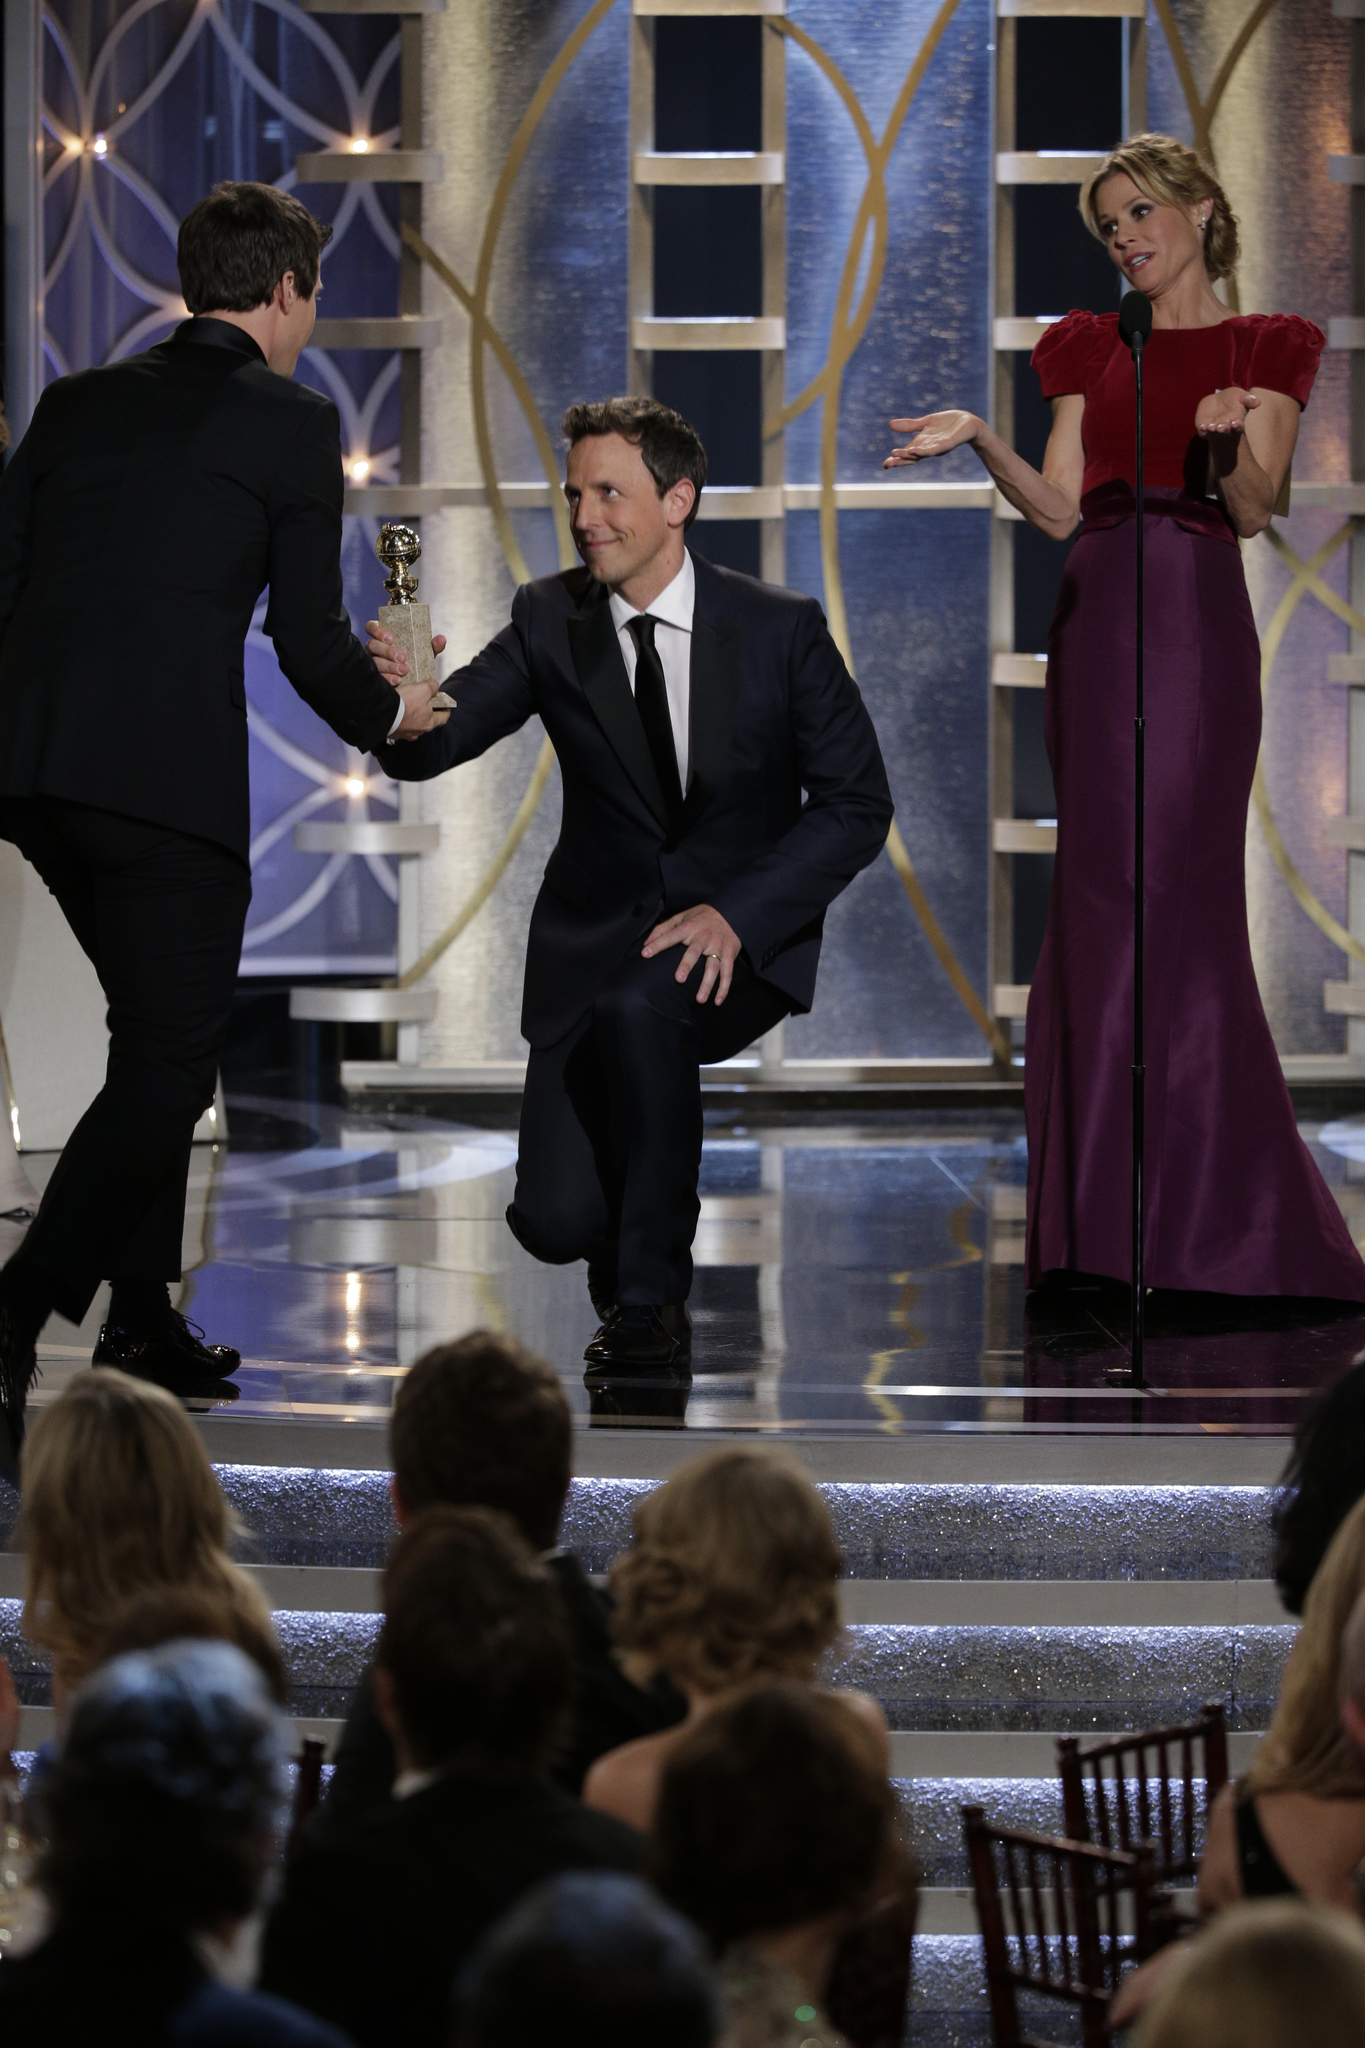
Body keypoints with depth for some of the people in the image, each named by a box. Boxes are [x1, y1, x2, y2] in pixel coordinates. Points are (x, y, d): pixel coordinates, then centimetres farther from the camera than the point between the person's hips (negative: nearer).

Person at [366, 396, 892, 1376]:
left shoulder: (781, 628, -6)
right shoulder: (551, 620, -2)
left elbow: (857, 804, -5)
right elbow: (434, 743, -14)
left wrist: (735, 914, -19)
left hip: (740, 938, -2)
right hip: (595, 935, 2)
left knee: (635, 1008, -37)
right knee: (554, 1221, -16)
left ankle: (652, 1298, -17)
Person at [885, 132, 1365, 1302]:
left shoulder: (1263, 349, 5)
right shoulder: (1091, 349, 16)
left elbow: (1253, 510, -7)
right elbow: (1060, 511, 8)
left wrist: (1230, 439, -26)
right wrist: (982, 439, -6)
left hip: (1196, 621, -4)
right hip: (1093, 623, 4)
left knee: (1181, 887, -7)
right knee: (1102, 889, 1)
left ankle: (1207, 1204, -2)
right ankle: (1106, 1200, 6)